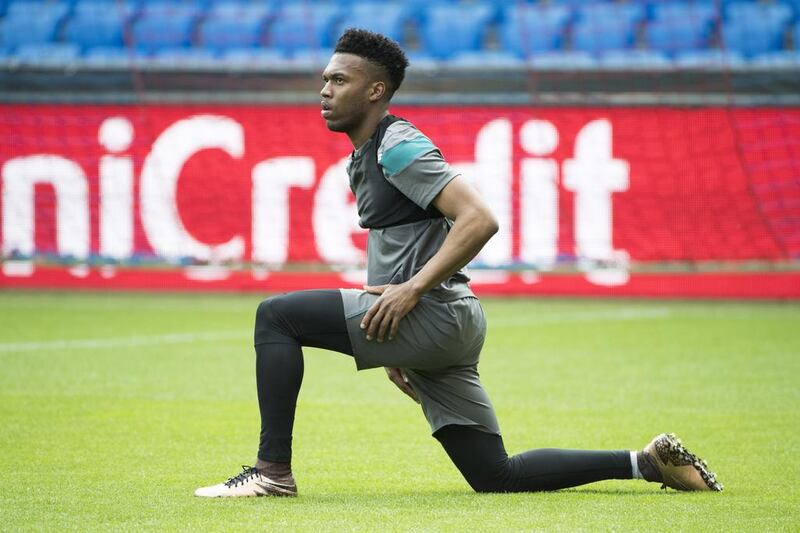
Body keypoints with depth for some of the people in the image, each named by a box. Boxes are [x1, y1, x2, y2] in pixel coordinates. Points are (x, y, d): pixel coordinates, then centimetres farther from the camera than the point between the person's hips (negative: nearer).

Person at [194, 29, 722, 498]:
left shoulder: (398, 146, -10)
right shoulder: (362, 158, 20)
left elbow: (479, 220, -21)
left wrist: (412, 289, -25)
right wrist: (396, 347, 26)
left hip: (437, 314, -10)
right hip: (435, 333, 10)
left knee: (277, 315, -13)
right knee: (497, 477, 9)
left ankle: (273, 469, -13)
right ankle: (648, 463, 15)